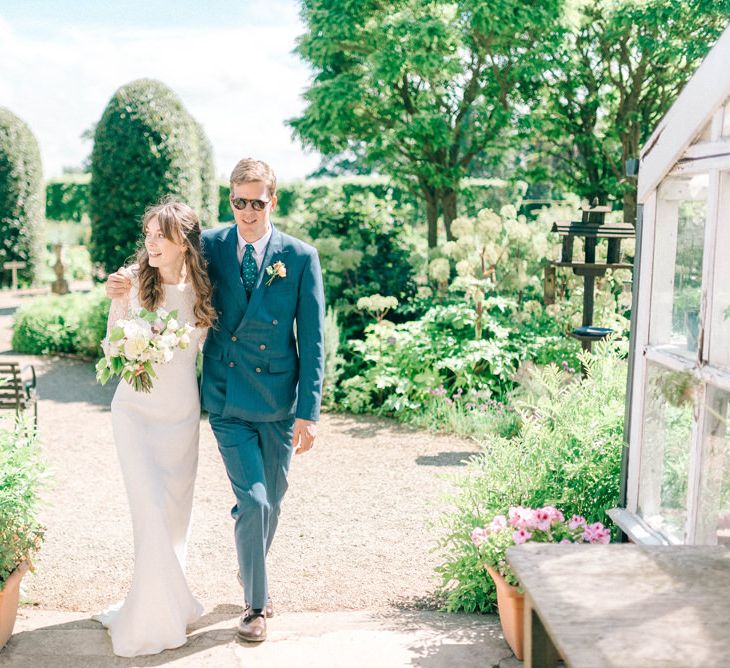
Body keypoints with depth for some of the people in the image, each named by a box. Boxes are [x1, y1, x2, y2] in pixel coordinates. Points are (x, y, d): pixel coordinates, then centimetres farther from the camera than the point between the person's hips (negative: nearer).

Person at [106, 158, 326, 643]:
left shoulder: (301, 258, -5)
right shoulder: (210, 245, -1)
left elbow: (312, 339, -5)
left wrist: (309, 412, -9)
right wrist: (126, 282, -7)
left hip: (278, 401, 1)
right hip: (227, 401, 0)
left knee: (271, 501, 15)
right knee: (252, 500, -6)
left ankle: (253, 572, 44)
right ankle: (257, 603, 15)